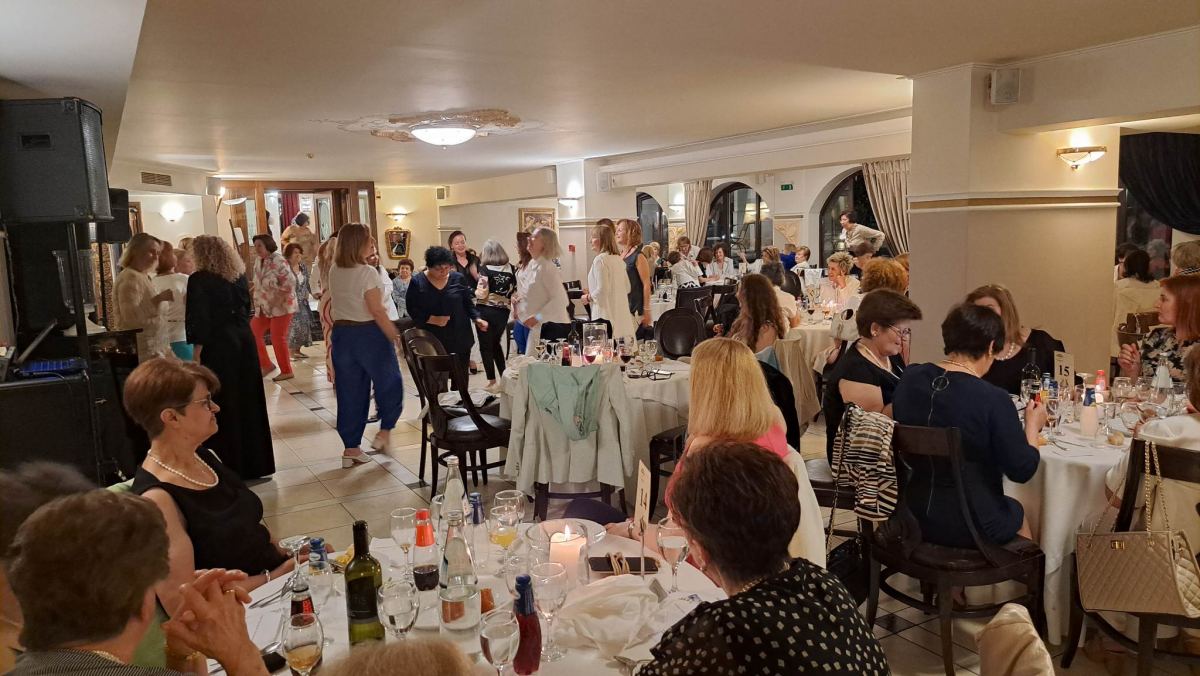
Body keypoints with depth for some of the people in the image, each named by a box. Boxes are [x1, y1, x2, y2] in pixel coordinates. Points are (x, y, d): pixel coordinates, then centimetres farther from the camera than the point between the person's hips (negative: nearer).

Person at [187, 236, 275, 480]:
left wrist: (196, 354, -12)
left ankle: (232, 467, 9)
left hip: (218, 345, -6)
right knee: (249, 401, 12)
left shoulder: (199, 280, -10)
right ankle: (255, 463, 21)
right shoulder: (239, 276, 7)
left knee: (224, 405, 3)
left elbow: (199, 321, -14)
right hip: (244, 341, 6)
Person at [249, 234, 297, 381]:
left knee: (278, 339, -4)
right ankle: (266, 365, 20)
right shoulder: (258, 261, 8)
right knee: (253, 333, 6)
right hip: (264, 307, 9)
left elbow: (290, 282, -24)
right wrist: (257, 301, 11)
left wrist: (279, 299, -22)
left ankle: (286, 371, 10)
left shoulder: (278, 261, -18)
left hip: (281, 306, -9)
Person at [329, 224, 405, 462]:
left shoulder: (334, 271, 4)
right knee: (389, 383, 15)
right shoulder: (367, 273, -17)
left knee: (349, 390, 11)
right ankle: (384, 432, 16)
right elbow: (377, 311, -19)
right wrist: (396, 337, -12)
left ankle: (350, 448, 16)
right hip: (369, 333, -7)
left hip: (342, 333, 7)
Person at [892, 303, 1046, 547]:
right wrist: (1033, 426, 3)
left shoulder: (910, 378, -7)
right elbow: (1022, 470, -14)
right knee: (1017, 513, 30)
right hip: (972, 527, -5)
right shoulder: (994, 400, -24)